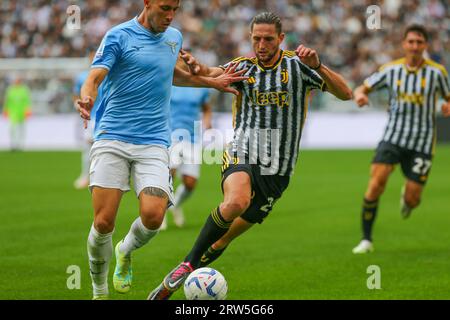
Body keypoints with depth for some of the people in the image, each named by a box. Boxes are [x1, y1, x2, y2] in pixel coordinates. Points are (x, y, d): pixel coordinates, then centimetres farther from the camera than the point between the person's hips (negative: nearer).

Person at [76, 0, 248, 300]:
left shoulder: (174, 37, 15)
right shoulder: (119, 36, -2)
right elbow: (95, 77, -13)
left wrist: (211, 82, 31)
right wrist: (87, 98, -35)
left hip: (154, 143, 3)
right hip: (112, 140, -3)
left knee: (153, 216, -18)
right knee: (103, 222, -10)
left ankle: (126, 251, 17)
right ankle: (99, 292, 13)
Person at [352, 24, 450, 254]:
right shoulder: (390, 69, 1)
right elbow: (363, 88, 9)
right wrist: (360, 95, -16)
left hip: (421, 143, 0)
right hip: (393, 137, 0)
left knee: (412, 200, -3)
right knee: (376, 182, -21)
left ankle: (407, 196, 39)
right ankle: (366, 240, -10)